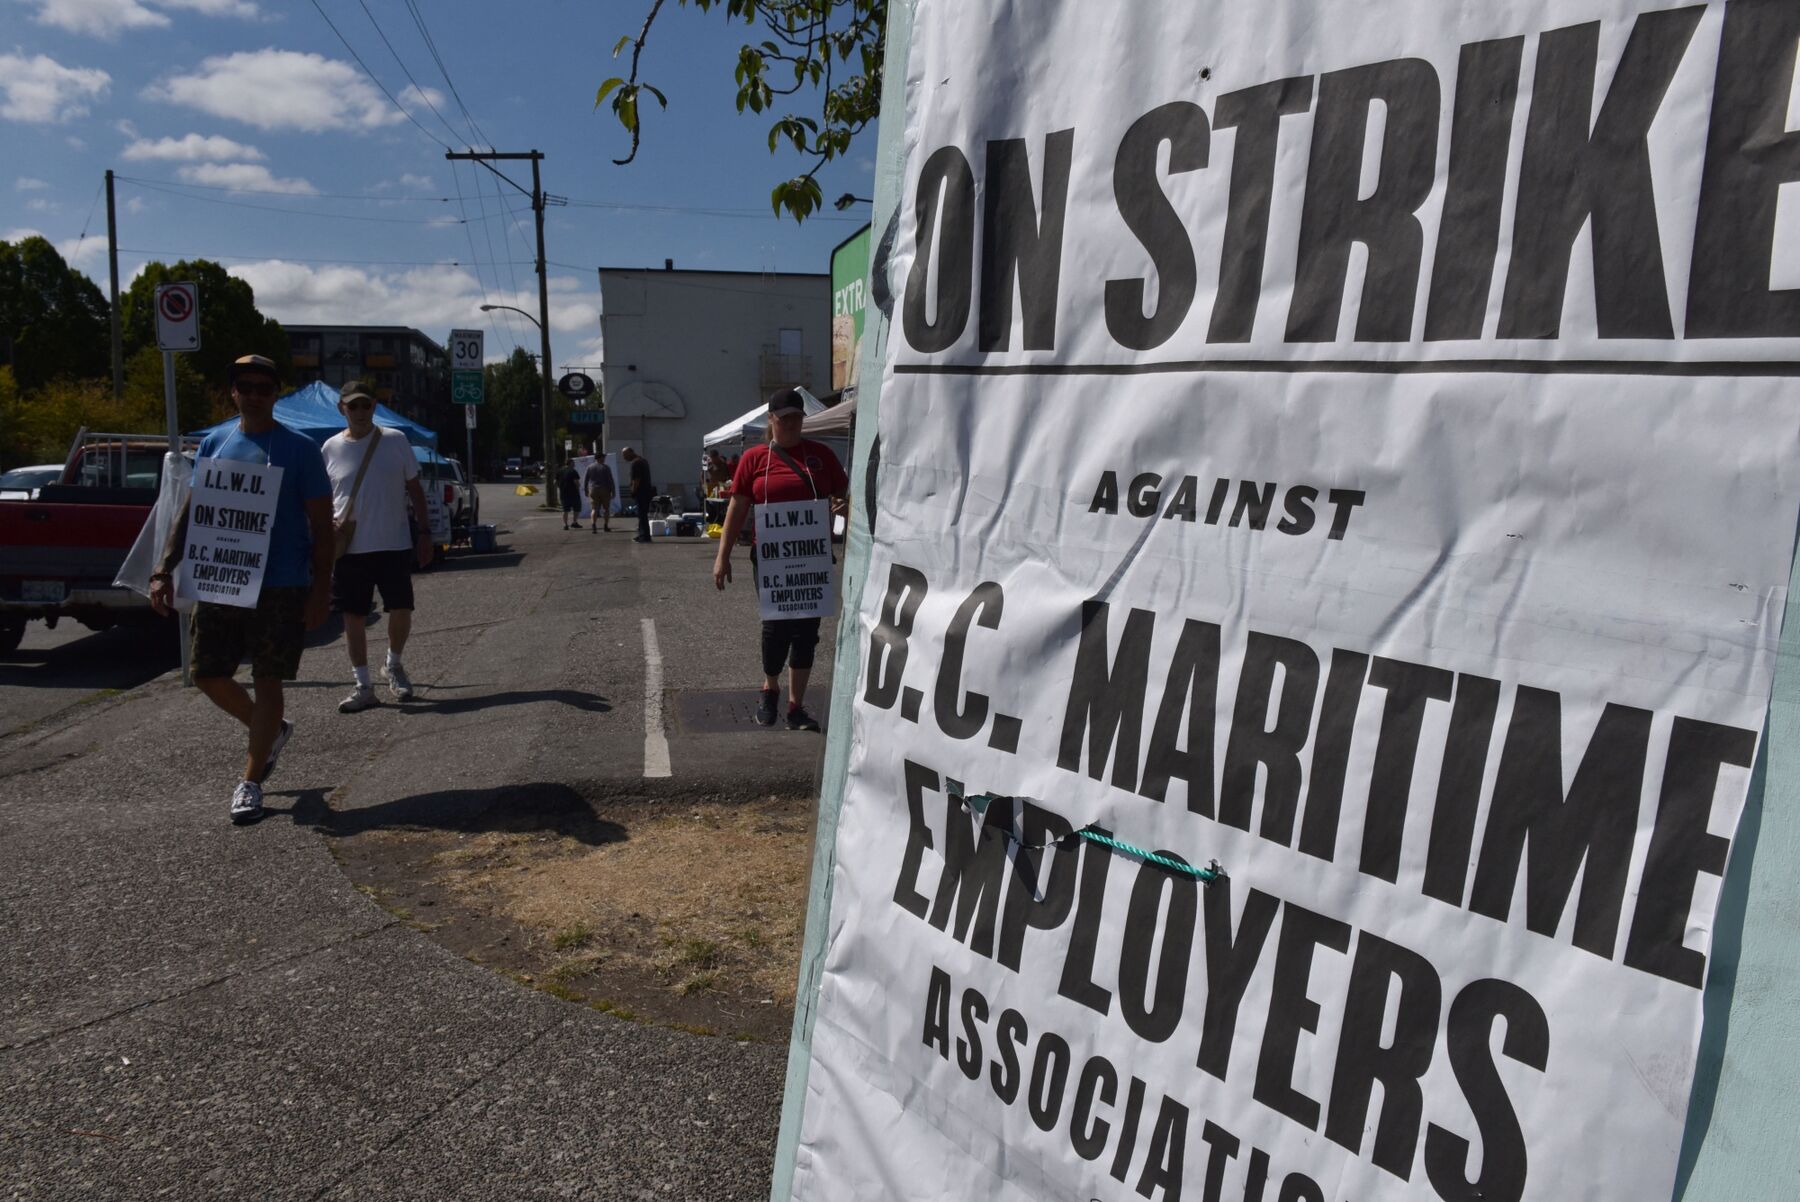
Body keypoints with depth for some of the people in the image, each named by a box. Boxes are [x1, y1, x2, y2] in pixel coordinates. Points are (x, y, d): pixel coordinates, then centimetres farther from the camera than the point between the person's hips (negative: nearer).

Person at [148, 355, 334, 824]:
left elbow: (321, 526, -5)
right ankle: (271, 729, 34)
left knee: (266, 681, 1)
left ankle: (250, 783, 12)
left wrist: (320, 591, -11)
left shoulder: (300, 449, -4)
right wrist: (165, 569, 3)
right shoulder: (213, 444, 9)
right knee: (207, 675, 8)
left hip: (281, 588, -5)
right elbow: (190, 513, 13)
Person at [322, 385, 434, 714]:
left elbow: (414, 488, 6)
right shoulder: (330, 448, 3)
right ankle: (363, 686, 14)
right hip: (350, 548, 1)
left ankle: (394, 666, 28)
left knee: (401, 610, 1)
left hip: (394, 545, -1)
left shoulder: (395, 440, 0)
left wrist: (424, 531, 1)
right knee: (353, 616, 4)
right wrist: (330, 521, -9)